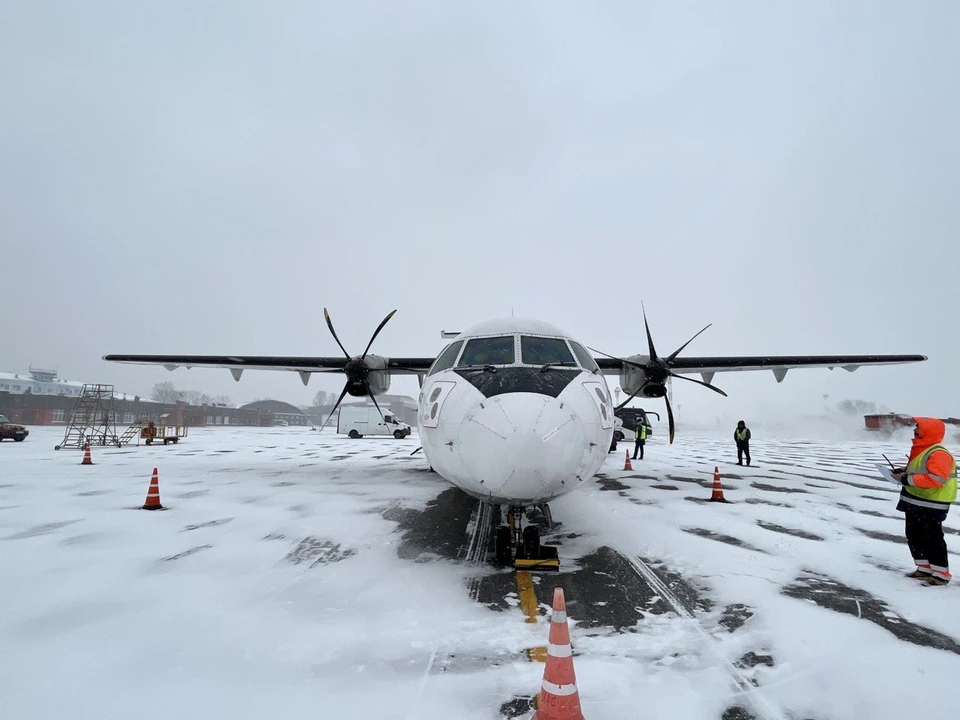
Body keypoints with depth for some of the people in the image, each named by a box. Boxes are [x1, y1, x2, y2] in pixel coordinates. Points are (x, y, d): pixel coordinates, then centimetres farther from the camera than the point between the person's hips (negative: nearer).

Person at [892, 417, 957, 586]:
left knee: (932, 539, -1)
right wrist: (904, 471, 8)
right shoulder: (920, 449, 11)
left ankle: (941, 574, 12)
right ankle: (925, 569, 28)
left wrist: (907, 480, -27)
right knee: (913, 536, 16)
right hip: (914, 503, 10)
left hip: (930, 507, -10)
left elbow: (935, 479, -32)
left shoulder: (939, 454, -22)